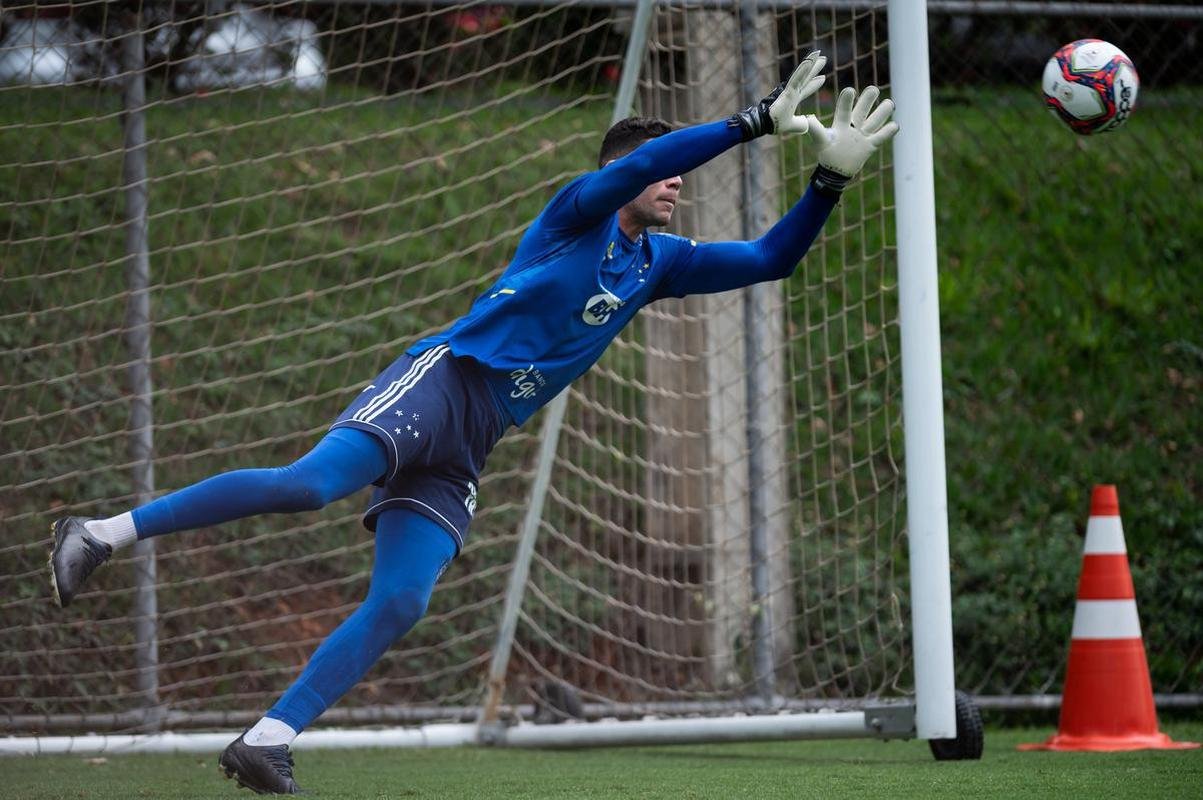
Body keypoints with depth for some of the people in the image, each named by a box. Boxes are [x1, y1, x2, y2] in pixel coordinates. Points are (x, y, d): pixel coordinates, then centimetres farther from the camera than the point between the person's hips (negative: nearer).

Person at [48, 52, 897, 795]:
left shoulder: (659, 263, 22)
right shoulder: (579, 213, 2)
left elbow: (772, 259, 22)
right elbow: (640, 161, -18)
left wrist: (832, 178, 9)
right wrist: (756, 123, -19)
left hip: (465, 451, 7)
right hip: (439, 382, -7)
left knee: (399, 606, -9)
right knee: (309, 483, -29)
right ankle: (104, 534, -23)